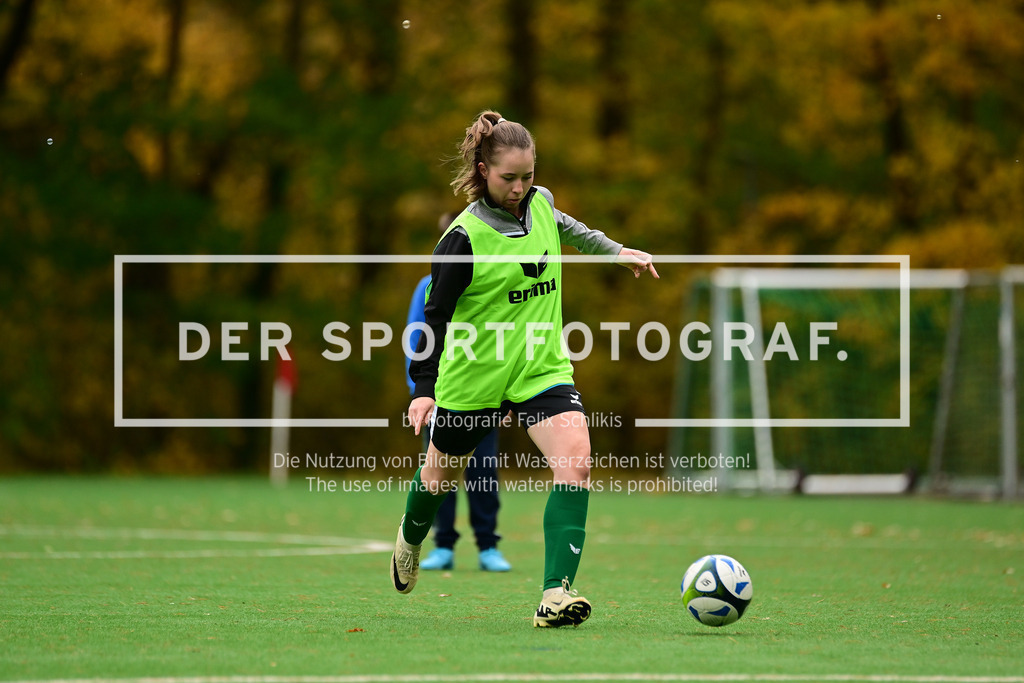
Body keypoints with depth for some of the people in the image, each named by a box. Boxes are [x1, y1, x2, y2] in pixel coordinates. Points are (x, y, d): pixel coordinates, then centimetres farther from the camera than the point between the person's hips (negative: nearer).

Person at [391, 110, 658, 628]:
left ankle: (556, 593, -26)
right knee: (441, 475, 18)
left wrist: (614, 251, 32)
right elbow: (436, 315, -12)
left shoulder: (540, 202, -1)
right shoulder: (464, 237, -18)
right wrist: (423, 388, -17)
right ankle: (411, 535, 54)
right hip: (473, 375, -3)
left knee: (575, 463, -21)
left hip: (542, 368, 3)